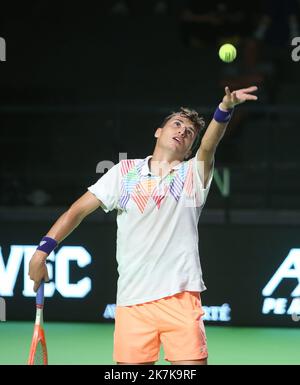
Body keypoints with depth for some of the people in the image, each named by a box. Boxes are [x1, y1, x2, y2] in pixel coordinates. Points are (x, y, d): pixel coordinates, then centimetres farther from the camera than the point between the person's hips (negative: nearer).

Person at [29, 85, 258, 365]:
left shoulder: (192, 173, 7)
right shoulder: (125, 171, 12)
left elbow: (208, 146, -14)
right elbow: (79, 210, 11)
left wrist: (224, 109, -34)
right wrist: (42, 251, 0)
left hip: (180, 297, -2)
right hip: (132, 300, 2)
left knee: (192, 364, -12)